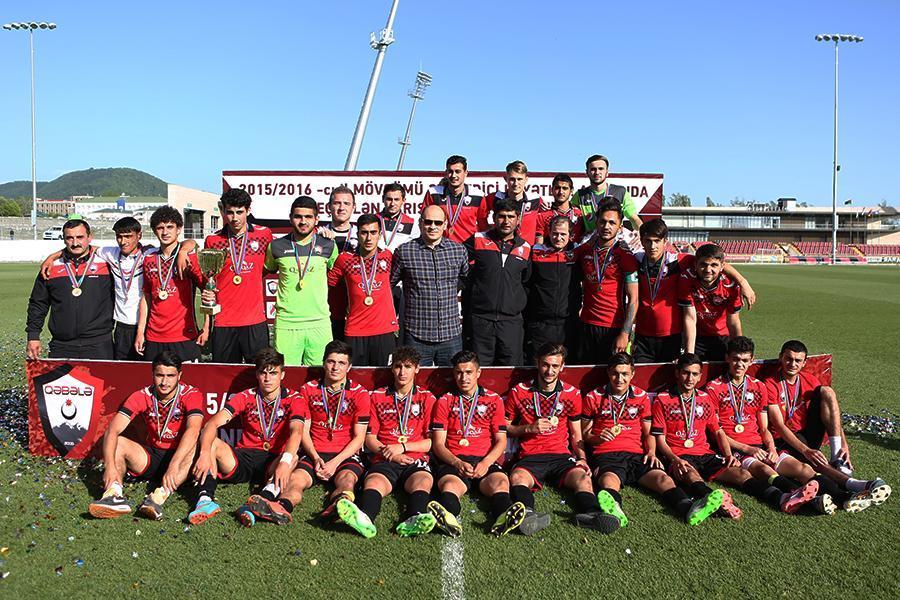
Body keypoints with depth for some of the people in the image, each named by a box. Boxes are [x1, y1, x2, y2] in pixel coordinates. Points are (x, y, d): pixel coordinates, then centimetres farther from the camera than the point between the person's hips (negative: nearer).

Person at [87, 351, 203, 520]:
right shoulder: (142, 396, -7)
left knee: (195, 446, -34)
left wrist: (174, 466, -45)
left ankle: (160, 495, -49)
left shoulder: (191, 394, -15)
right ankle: (114, 494, -39)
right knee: (117, 442, -17)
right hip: (151, 457, 3)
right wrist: (110, 466, -33)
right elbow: (112, 431, -16)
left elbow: (192, 430, -32)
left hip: (180, 456, -3)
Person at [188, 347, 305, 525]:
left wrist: (285, 461, -42)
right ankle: (205, 500, -43)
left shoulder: (292, 399, -2)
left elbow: (296, 432, -21)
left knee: (293, 458, -34)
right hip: (244, 458, 2)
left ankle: (265, 500, -59)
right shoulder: (245, 397, 2)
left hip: (273, 462, -2)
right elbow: (212, 424, -12)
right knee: (211, 442, -22)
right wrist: (205, 453, -33)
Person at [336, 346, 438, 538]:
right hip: (384, 461, 0)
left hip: (415, 461, 0)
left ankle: (414, 520, -63)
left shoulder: (427, 398, 15)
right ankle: (364, 518, -63)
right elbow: (370, 438, 13)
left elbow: (433, 441, 8)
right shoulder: (378, 397, 18)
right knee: (374, 483, -33)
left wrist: (402, 446, -5)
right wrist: (390, 454, -6)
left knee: (423, 481, -34)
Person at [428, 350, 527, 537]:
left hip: (485, 461, 1)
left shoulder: (493, 400, 18)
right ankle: (448, 519, -64)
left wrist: (486, 462, -8)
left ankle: (503, 519, -60)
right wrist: (457, 463, -12)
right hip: (453, 461, -1)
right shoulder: (445, 401, 16)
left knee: (501, 481, -33)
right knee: (450, 485, -35)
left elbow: (501, 441, 12)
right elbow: (438, 444, 9)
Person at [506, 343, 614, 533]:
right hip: (530, 457, -2)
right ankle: (527, 514, -62)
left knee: (582, 476, -32)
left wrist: (582, 458, 1)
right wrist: (530, 428, -4)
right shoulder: (518, 393, 7)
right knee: (517, 477, -36)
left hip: (561, 455, 2)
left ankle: (589, 514, -58)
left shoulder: (572, 394, 13)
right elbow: (505, 428, 13)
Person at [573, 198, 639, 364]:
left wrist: (624, 334, -15)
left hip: (614, 329, -4)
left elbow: (633, 300, -8)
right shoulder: (584, 251, 7)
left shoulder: (624, 256, -5)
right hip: (586, 326, 4)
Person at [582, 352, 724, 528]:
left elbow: (648, 433, 23)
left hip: (636, 455, 3)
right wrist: (597, 438, -8)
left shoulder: (641, 396, 18)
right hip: (606, 455, -3)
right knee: (609, 480, -38)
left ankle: (689, 509, -55)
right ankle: (614, 511, -70)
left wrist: (651, 452, 3)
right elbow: (584, 434, 13)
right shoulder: (593, 398, 10)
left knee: (663, 478, -28)